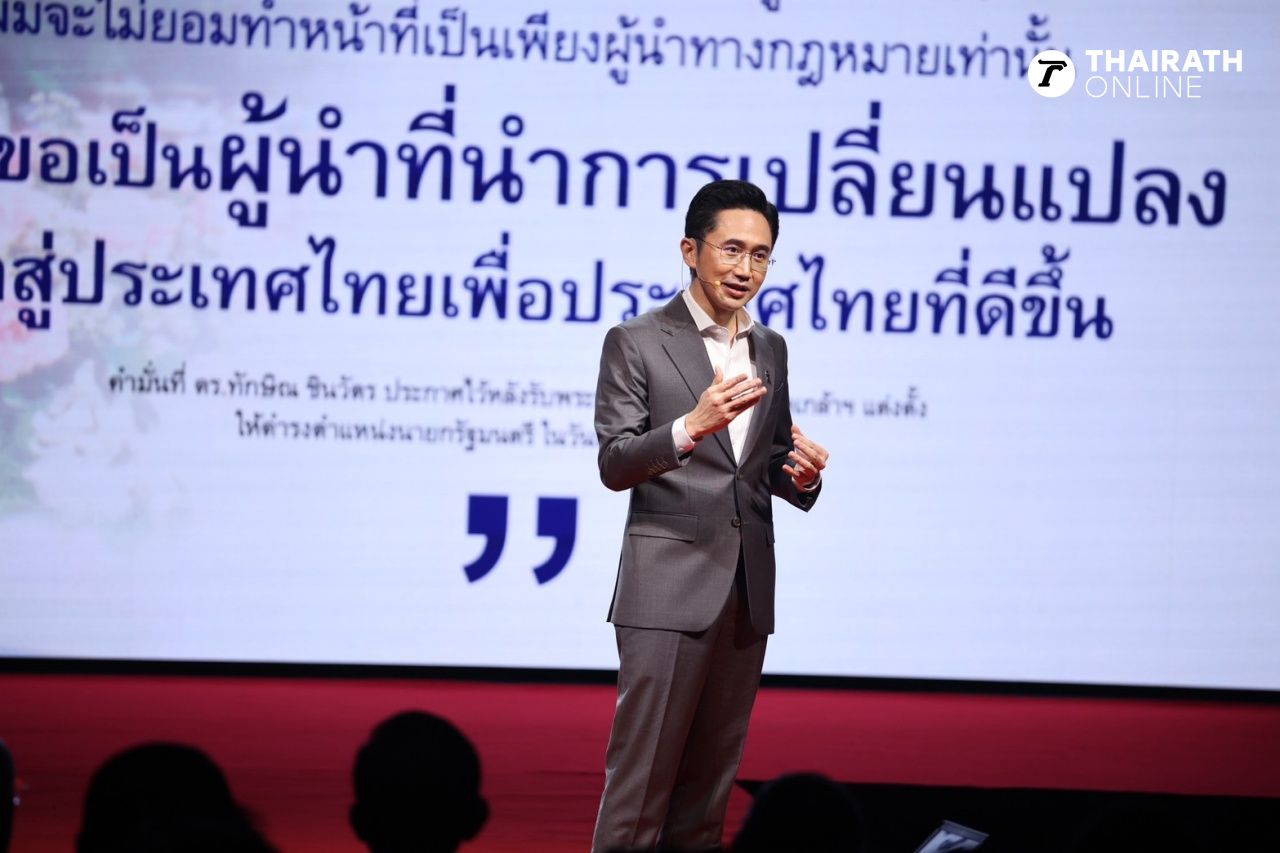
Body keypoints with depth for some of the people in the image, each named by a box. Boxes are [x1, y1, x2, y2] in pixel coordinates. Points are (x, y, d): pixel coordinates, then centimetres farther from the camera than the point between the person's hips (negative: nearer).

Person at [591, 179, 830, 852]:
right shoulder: (637, 342, -2)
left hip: (747, 593, 6)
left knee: (711, 780, 9)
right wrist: (692, 425, -27)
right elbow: (615, 465, -9)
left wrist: (800, 476, -4)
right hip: (669, 587, -6)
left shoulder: (770, 350, 15)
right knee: (641, 778, -7)